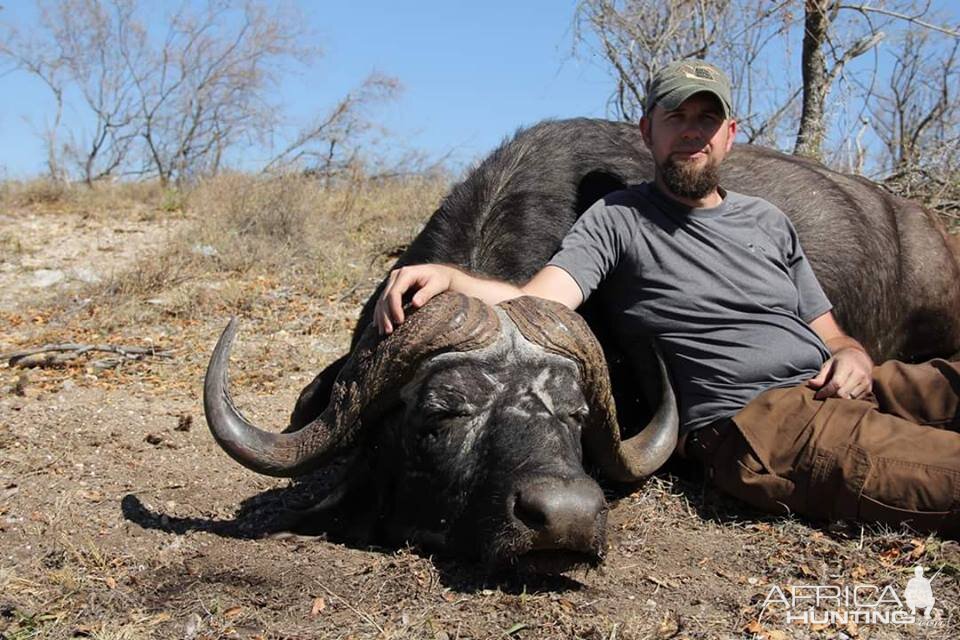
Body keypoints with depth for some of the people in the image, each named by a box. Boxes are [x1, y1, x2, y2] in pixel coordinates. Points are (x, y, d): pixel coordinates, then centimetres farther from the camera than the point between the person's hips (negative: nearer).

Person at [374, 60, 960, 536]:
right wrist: (448, 277, -27)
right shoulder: (617, 219, 6)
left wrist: (853, 358, 1)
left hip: (834, 389, 7)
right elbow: (538, 306, -10)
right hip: (746, 421, -6)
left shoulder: (768, 221, 22)